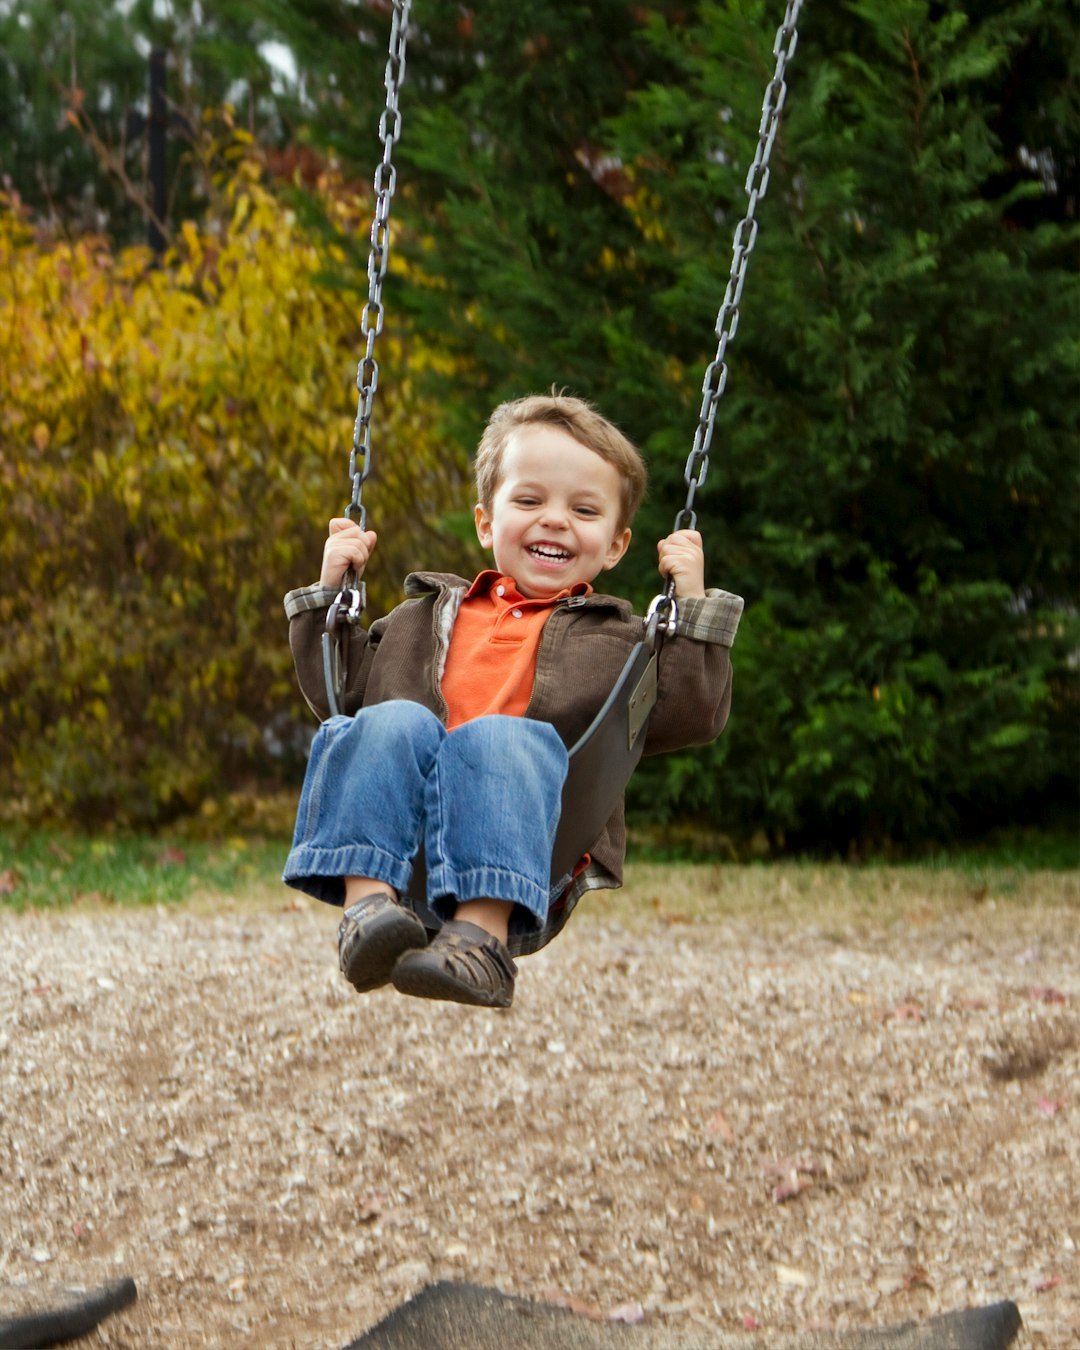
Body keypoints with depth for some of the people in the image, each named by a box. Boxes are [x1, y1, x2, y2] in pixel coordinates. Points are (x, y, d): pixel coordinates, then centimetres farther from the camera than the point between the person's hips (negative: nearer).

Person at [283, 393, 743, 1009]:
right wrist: (331, 592, 26)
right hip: (397, 848, 2)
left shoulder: (614, 641, 25)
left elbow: (694, 717, 11)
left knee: (503, 735, -32)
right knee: (393, 721, -26)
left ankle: (483, 937, -48)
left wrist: (695, 606, 8)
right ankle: (368, 901, -42)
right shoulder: (427, 617, 32)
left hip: (527, 865, -2)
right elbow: (338, 691, 32)